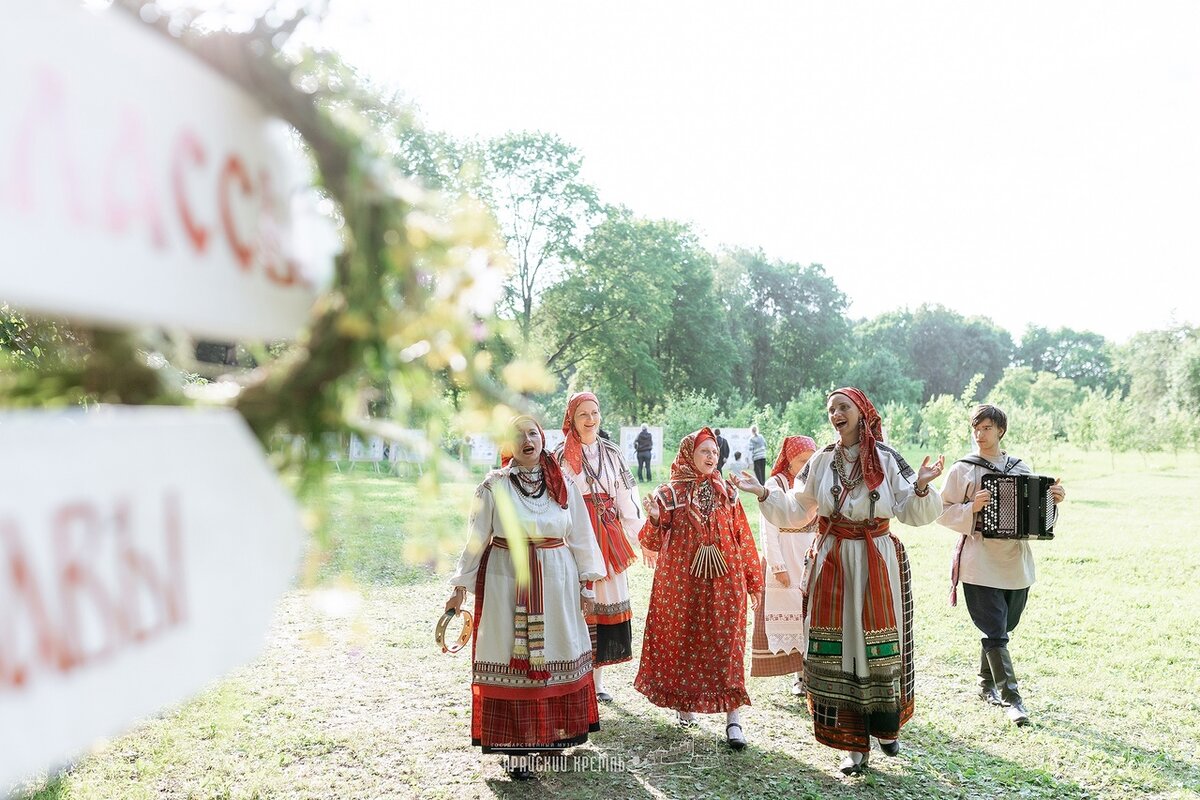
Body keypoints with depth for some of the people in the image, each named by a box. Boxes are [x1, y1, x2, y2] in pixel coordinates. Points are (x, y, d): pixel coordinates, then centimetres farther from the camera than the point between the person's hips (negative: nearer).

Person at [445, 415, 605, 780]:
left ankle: (551, 733, 22)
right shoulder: (494, 485, -3)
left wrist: (587, 583, 9)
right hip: (506, 580, -2)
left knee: (556, 655, 7)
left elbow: (580, 537, 10)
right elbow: (476, 538, 1)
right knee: (510, 658, -1)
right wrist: (460, 587, 2)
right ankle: (513, 743, 8)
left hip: (556, 581, 3)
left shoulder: (563, 485, 5)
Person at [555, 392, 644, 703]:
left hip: (609, 536, 4)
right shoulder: (561, 456, 0)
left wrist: (641, 535, 9)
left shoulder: (612, 453, 11)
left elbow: (626, 497, 12)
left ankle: (598, 681, 18)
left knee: (607, 602, 6)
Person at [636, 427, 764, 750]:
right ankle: (684, 702, 29)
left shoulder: (726, 492, 5)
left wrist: (753, 582, 11)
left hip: (725, 582, 1)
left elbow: (743, 537, 10)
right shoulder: (671, 493, -1)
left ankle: (733, 718, 0)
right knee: (683, 641, 8)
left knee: (726, 645, -2)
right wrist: (653, 518, -25)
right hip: (682, 581, -1)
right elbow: (654, 543, -4)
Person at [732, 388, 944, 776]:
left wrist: (921, 486, -21)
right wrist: (763, 493, -2)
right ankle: (855, 745, 13)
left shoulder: (886, 459, -2)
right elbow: (795, 511, 10)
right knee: (837, 649, 1)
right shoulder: (822, 461, 6)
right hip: (832, 562, 2)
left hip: (877, 562, -2)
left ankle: (886, 727, 31)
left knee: (879, 646, 4)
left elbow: (913, 513, -4)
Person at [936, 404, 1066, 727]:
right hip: (980, 564, -4)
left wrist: (1055, 499, -3)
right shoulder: (962, 469, -2)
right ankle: (1012, 700, -3)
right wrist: (971, 508, -17)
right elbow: (942, 512, -2)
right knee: (995, 632, -8)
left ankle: (987, 684, 33)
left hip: (1016, 563, 4)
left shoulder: (1022, 468, 9)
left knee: (1001, 627, 16)